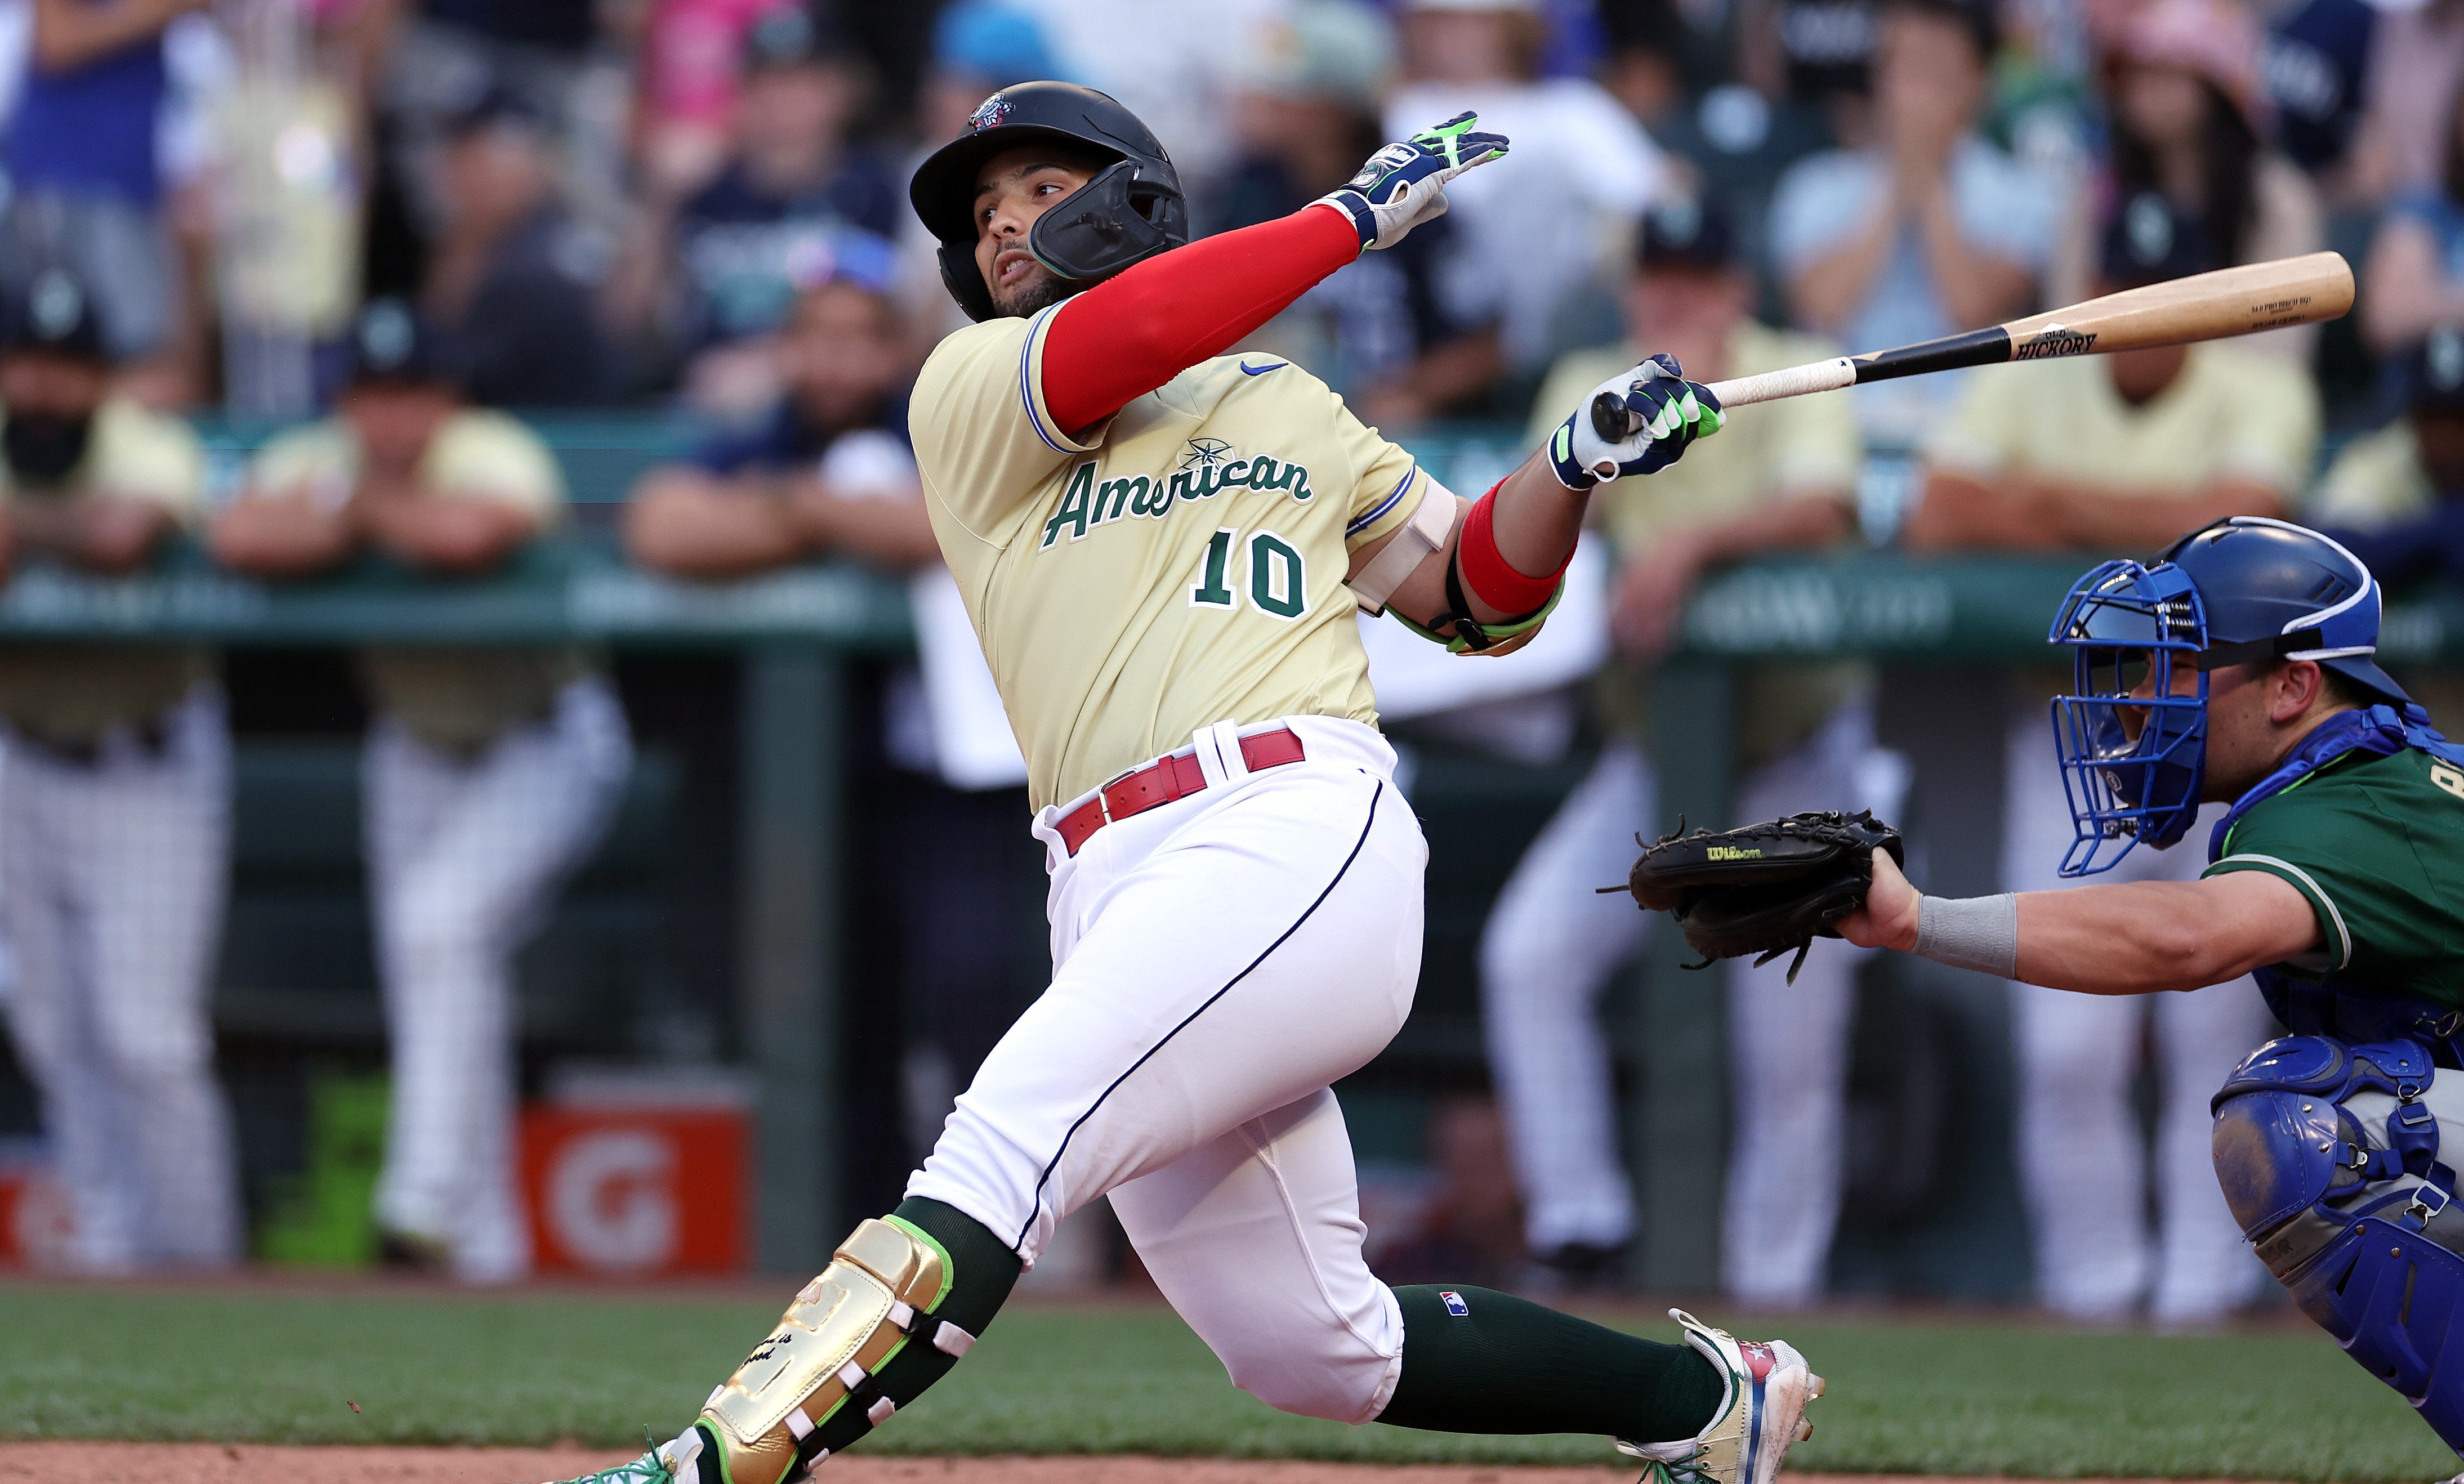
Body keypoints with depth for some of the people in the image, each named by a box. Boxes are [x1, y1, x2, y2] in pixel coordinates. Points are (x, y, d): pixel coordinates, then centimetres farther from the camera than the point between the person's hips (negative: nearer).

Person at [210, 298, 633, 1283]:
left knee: (446, 924, -27)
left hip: (546, 745, -7)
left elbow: (466, 535, -45)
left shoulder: (493, 457, -23)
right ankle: (482, 1249, 16)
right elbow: (238, 538, -27)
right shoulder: (312, 462, -8)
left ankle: (428, 1202, -26)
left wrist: (369, 505, -27)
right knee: (424, 994, 6)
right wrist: (356, 526, -36)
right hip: (417, 747, 7)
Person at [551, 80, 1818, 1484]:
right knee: (1313, 1354, 4)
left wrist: (1581, 460, 7)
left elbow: (1481, 597, 24)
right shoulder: (970, 393, 18)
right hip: (1115, 889, 3)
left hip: (1303, 836, -3)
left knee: (1011, 1140, -25)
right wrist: (1359, 212, 3)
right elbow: (1128, 336, -3)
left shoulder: (1285, 405, 23)